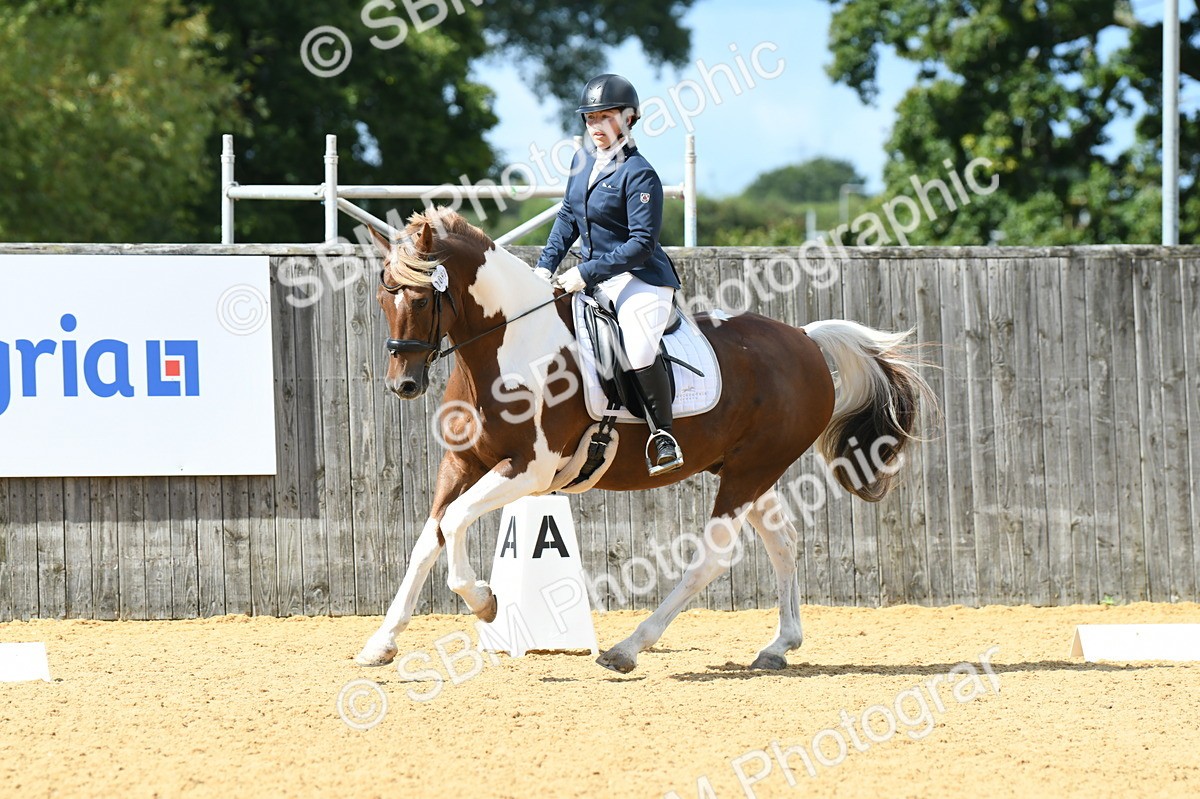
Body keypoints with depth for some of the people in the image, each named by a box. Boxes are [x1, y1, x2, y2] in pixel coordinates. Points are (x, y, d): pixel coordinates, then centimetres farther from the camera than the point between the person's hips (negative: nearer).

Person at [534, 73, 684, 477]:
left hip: (640, 278, -9)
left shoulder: (639, 174, -15)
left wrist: (586, 273, -22)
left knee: (639, 349, -30)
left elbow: (642, 244, -19)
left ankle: (663, 434, -15)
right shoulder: (584, 159, 9)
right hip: (594, 278, 9)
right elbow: (568, 217, 20)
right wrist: (546, 265, 7)